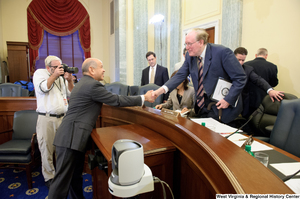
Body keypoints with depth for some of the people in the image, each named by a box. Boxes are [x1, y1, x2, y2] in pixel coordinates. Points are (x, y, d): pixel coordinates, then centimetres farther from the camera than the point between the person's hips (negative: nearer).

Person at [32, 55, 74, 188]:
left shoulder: (62, 77, 14)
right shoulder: (40, 73, 5)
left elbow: (71, 94, 10)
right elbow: (42, 88, -13)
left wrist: (69, 80, -4)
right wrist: (54, 75, -13)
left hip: (63, 117, 4)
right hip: (46, 119, -4)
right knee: (47, 150, 4)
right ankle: (49, 177, 19)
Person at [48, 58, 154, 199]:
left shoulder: (84, 82, 17)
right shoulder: (92, 85, -14)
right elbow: (116, 100, -12)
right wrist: (143, 98, -5)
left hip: (73, 136, 10)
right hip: (71, 138, -10)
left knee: (76, 175, 17)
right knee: (63, 180, -2)